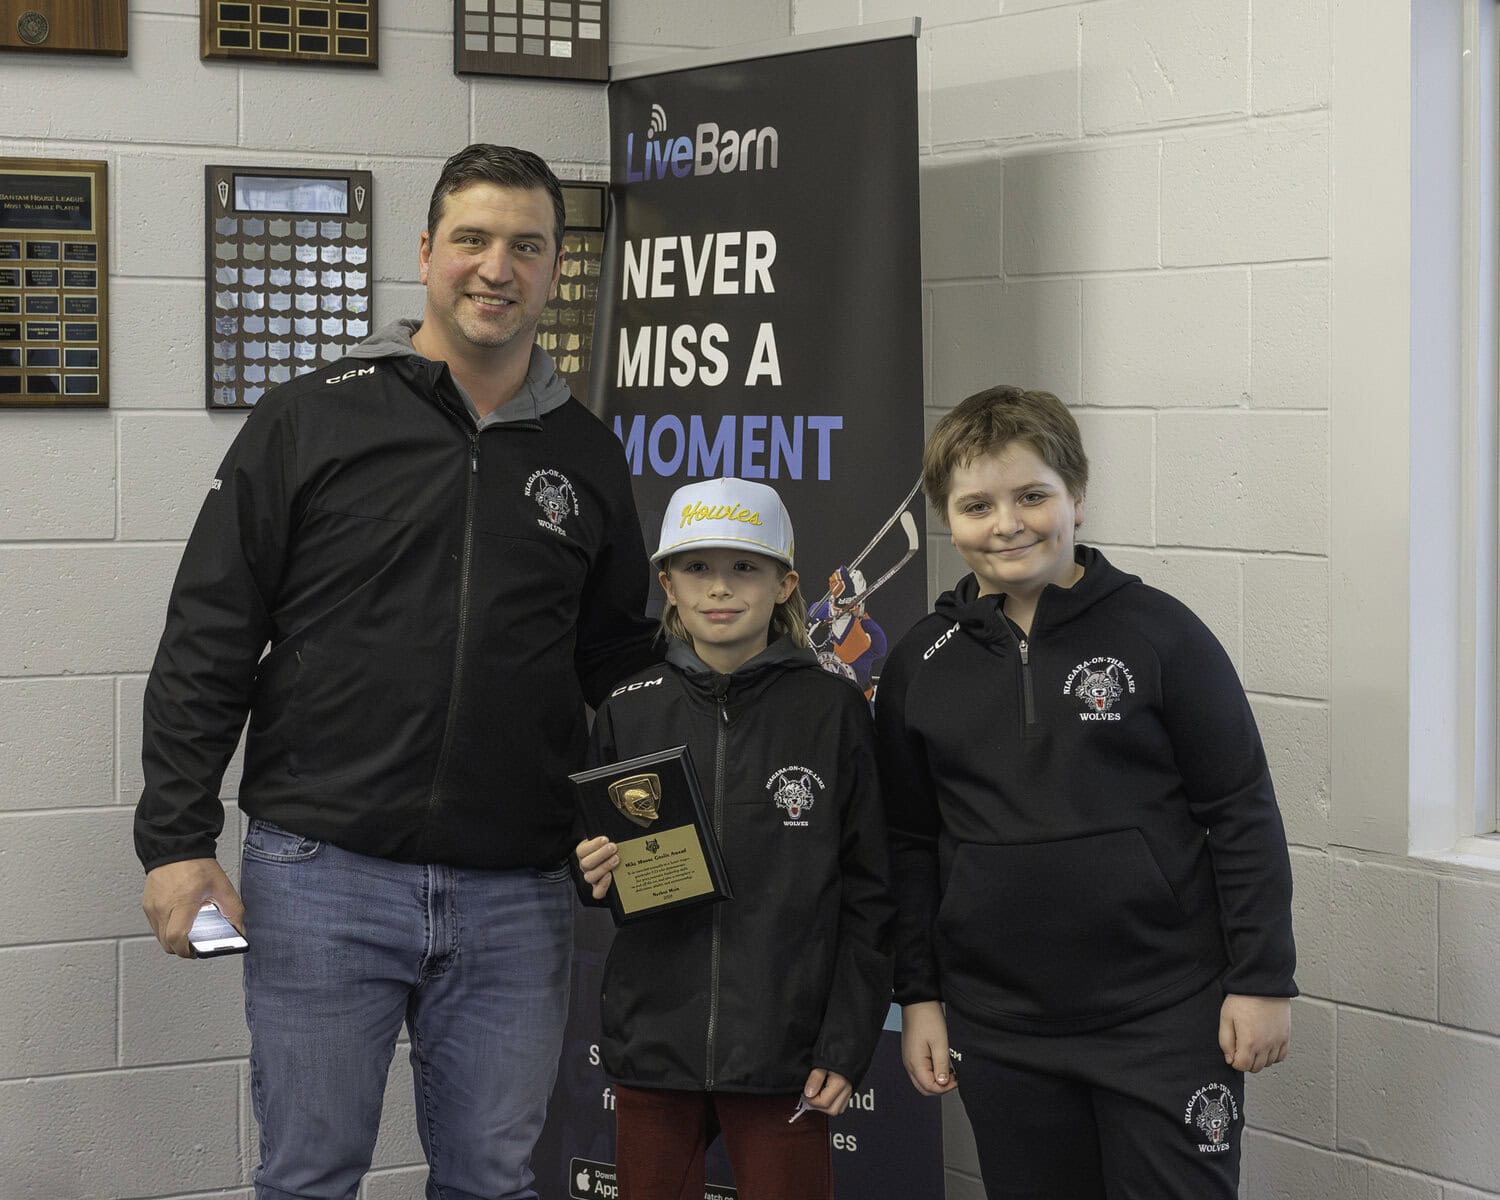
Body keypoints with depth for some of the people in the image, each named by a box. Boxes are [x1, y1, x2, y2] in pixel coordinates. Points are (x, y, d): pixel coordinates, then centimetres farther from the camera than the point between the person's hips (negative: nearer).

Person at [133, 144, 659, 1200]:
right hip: (325, 875, -3)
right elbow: (207, 641, -1)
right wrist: (176, 839, -7)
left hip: (518, 894, 3)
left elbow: (618, 662, 20)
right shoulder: (311, 421, 1)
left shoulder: (586, 457, 11)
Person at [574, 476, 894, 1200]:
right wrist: (595, 874, -7)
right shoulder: (629, 712, 4)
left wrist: (847, 1045, -5)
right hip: (652, 1043, 2)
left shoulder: (832, 711, -2)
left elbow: (867, 894, -1)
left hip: (784, 1052, -2)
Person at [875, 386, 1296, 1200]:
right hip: (1000, 1032, 3)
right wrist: (919, 997, 9)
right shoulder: (920, 665, 6)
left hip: (1165, 1018, -3)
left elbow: (1242, 813, -2)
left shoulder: (1155, 631, -4)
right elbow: (909, 844, 12)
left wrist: (1263, 979, -5)